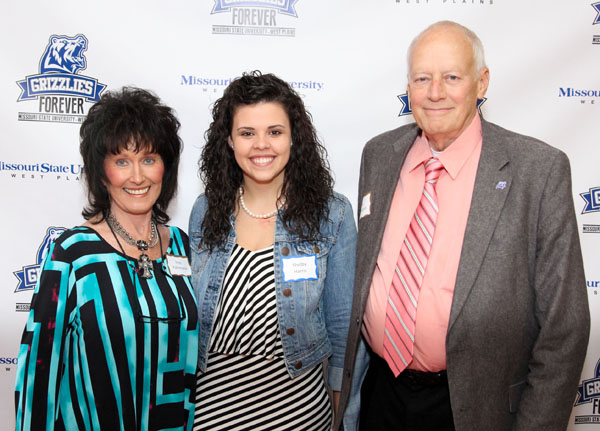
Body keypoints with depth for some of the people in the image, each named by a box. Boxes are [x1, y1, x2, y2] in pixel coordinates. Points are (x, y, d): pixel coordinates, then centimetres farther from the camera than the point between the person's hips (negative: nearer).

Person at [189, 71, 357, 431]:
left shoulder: (332, 214, -10)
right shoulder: (206, 211, -2)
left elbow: (341, 318, -4)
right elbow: (191, 310, 6)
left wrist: (341, 398, -1)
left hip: (296, 399, -2)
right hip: (213, 396, 2)